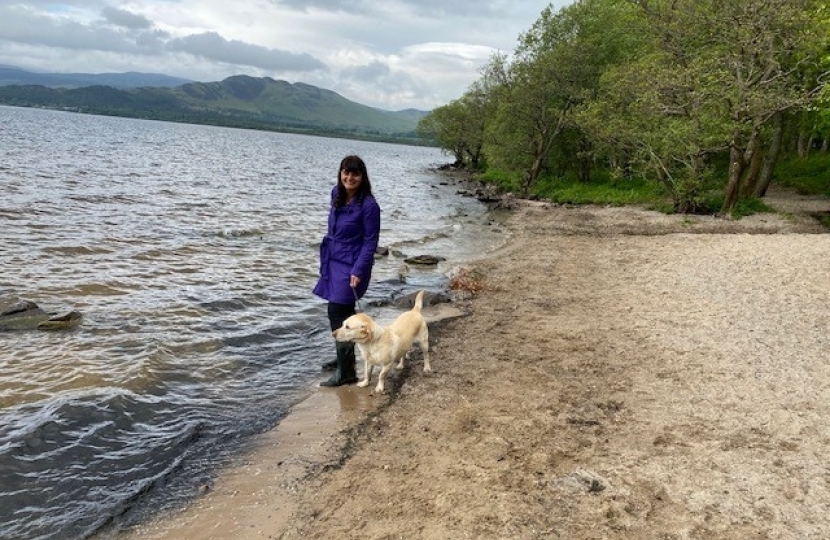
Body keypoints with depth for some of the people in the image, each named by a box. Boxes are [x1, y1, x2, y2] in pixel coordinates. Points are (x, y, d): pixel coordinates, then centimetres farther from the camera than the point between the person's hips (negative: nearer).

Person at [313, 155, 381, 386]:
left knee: (337, 314, -10)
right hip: (334, 261, 8)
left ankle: (346, 372, -5)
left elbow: (370, 242, -16)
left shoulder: (368, 205, -18)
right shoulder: (336, 194, 3)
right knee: (344, 312, 18)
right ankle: (345, 357, 34)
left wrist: (358, 272, -22)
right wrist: (326, 257, 23)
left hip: (351, 266, -8)